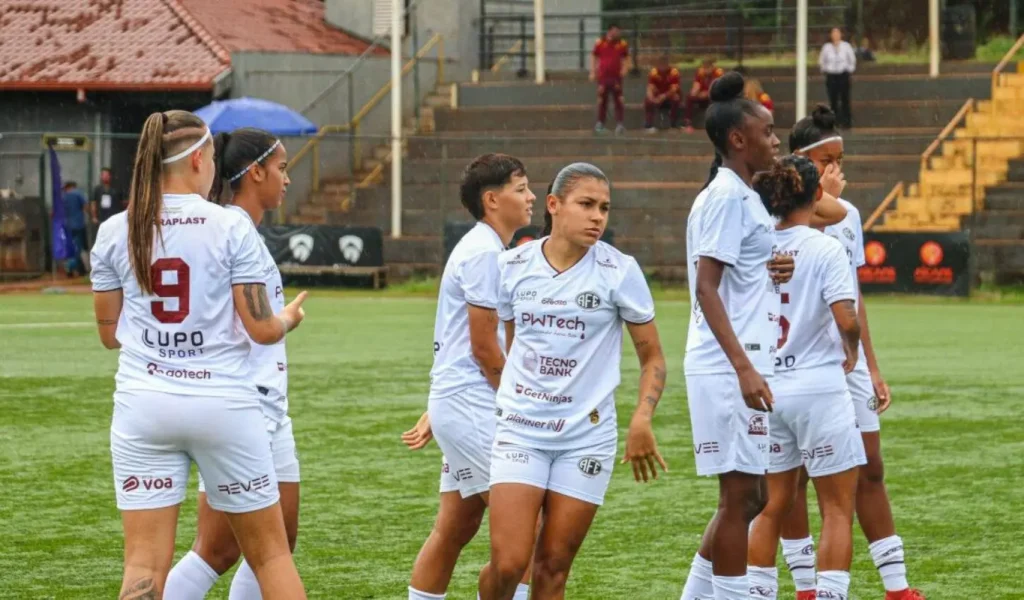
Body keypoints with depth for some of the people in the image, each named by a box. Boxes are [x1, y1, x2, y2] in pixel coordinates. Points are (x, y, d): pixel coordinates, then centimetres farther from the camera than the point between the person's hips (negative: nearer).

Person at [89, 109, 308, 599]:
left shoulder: (114, 232, 3)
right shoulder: (231, 227, -6)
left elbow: (109, 333, 9)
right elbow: (261, 329, -6)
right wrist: (289, 318, 17)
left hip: (142, 407, 2)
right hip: (222, 404, -2)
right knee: (269, 552, 11)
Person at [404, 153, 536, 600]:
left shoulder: (481, 248, 18)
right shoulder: (484, 253, -14)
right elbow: (485, 350, -16)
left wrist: (436, 410, 24)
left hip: (456, 404, 10)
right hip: (471, 407, -10)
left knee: (455, 527, 11)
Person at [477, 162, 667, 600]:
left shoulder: (619, 271, -4)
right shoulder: (512, 266, 1)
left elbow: (652, 357, 3)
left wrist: (641, 421, -12)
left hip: (587, 436, -1)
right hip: (519, 430, 1)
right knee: (508, 563, -12)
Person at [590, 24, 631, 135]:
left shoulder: (622, 44, 4)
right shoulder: (599, 43, 2)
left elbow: (626, 58, 14)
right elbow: (593, 57, 11)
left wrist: (625, 68, -4)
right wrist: (593, 72, 5)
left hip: (616, 77, 0)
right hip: (603, 77, 0)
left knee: (618, 100, -6)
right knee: (602, 100, 6)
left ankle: (620, 124, -7)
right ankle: (600, 123, 15)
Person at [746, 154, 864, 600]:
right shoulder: (824, 249, -11)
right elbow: (846, 319, -19)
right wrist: (852, 351, 1)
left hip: (766, 390, 5)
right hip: (818, 386, -5)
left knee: (772, 506, 15)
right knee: (838, 509, 4)